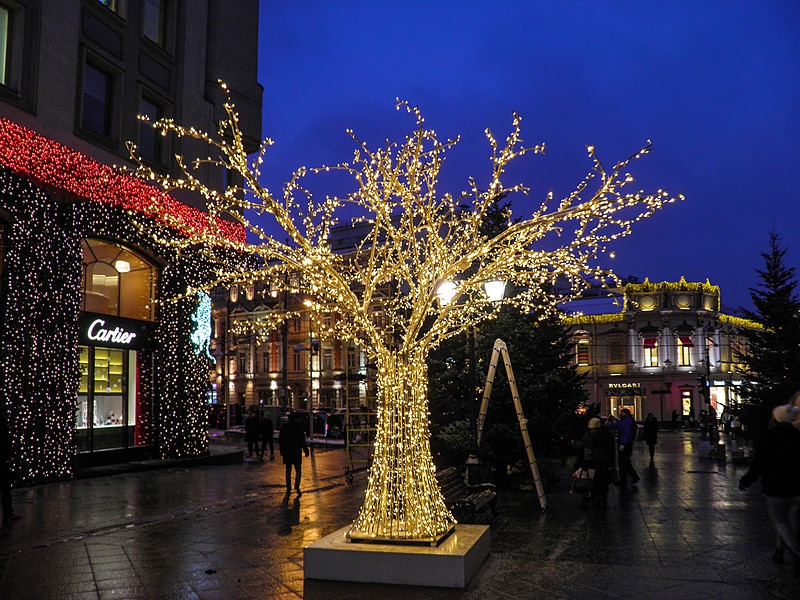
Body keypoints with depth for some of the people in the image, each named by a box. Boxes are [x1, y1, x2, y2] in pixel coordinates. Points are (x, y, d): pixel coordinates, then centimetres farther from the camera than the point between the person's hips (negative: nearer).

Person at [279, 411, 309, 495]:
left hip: (286, 451, 4)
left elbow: (280, 439, 11)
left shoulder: (283, 426, 4)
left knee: (288, 470, 14)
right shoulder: (297, 426, -11)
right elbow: (302, 440, -12)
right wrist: (305, 450, -4)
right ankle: (297, 487, -9)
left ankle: (288, 488, 15)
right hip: (296, 451, -4)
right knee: (298, 471, 2)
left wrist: (282, 450, 21)